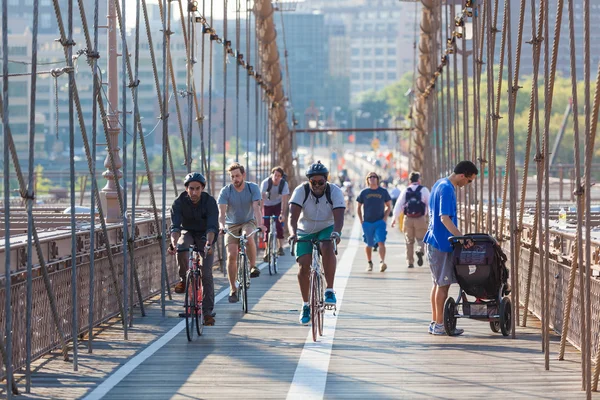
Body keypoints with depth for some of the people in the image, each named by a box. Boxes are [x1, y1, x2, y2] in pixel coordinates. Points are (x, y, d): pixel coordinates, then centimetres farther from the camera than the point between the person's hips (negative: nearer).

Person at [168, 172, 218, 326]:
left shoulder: (210, 201, -23)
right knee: (181, 248, -36)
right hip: (187, 232, 1)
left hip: (205, 234, -1)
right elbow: (175, 226, -29)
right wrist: (174, 243, -49)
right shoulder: (179, 202, -20)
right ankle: (184, 279, -13)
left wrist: (208, 243, -51)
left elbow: (212, 227, -32)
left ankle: (208, 311, -6)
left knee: (206, 274, -12)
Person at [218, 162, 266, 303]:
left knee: (248, 236, -37)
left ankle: (253, 266, -16)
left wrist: (260, 224, -42)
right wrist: (221, 226, -44)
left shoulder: (253, 188, -13)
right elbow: (221, 211, -23)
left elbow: (256, 208, -24)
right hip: (232, 225, 1)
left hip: (248, 222, -1)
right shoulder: (226, 191, -13)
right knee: (231, 256, -13)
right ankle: (233, 289, -1)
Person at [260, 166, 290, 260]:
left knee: (279, 224, -16)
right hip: (267, 205, 0)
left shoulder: (284, 184, -23)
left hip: (278, 205, 0)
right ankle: (267, 251, 2)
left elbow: (284, 199, -28)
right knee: (267, 227, -4)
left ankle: (281, 247, -4)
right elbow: (262, 198, -32)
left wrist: (283, 214, -38)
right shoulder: (266, 182, -26)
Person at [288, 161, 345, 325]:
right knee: (304, 267, -14)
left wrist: (336, 232, -50)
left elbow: (339, 216, -29)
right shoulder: (301, 191, -17)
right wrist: (293, 232, -47)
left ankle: (330, 291, -25)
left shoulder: (334, 192, -18)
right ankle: (305, 305, 4)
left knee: (327, 248, -34)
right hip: (305, 232, 1)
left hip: (326, 229, -1)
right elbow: (293, 214, -28)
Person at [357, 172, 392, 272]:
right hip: (367, 222, 1)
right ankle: (369, 263, 27)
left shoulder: (383, 191, 3)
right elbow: (359, 207, 12)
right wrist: (361, 220, 3)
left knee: (381, 242, -17)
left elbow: (389, 206, 11)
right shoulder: (364, 192, 3)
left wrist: (385, 218, -1)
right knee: (369, 244, 10)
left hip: (380, 222, -1)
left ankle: (382, 262, -24)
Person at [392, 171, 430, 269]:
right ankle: (420, 251, -24)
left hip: (408, 219, 2)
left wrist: (395, 218, 2)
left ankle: (410, 262, 12)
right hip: (420, 219, -2)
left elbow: (399, 204, 1)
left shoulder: (405, 191, 7)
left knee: (409, 241, 12)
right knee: (421, 239, 8)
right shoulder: (424, 190, 1)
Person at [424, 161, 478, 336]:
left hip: (434, 240, 10)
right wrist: (461, 237, -30)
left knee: (438, 283, 14)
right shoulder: (447, 189, -18)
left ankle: (434, 323, 18)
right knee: (443, 284, -4)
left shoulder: (439, 184, 14)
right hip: (442, 242, -10)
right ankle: (439, 325, -1)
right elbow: (444, 218, -25)